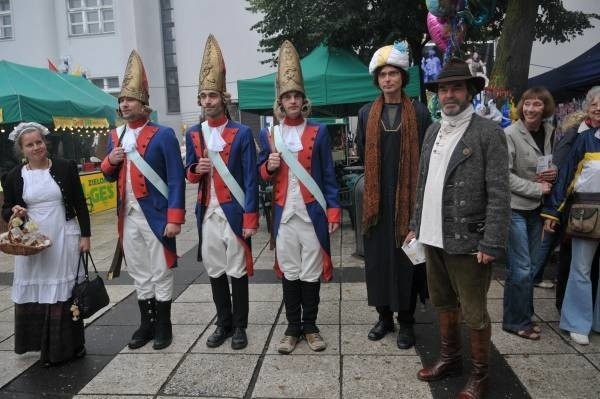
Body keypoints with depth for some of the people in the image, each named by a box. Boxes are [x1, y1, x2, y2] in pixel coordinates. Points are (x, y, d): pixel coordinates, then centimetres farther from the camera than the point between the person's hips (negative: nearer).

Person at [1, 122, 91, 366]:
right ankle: (43, 344, 19)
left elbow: (80, 204, 1)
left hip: (64, 240, -1)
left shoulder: (65, 168, -1)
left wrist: (85, 235, -2)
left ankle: (68, 345, 19)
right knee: (33, 292, 6)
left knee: (65, 291, 6)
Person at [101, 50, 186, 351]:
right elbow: (110, 177, 18)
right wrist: (109, 162, -5)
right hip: (128, 218, 6)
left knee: (160, 273, 6)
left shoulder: (163, 135, -8)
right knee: (139, 274, 15)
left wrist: (174, 218, -16)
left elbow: (176, 180, -11)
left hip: (156, 217, -6)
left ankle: (163, 326, 20)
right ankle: (146, 323, 28)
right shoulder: (115, 136, 11)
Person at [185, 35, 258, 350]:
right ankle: (223, 324, 27)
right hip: (207, 214, 4)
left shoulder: (242, 133, -5)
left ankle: (239, 326, 20)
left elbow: (251, 180, -7)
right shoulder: (193, 134, 8)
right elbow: (189, 175, 14)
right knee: (215, 271, 12)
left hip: (234, 213, -4)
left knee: (238, 270, 5)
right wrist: (196, 169, -11)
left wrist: (250, 218, -12)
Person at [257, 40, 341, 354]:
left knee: (311, 272, 7)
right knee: (289, 272, 9)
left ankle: (310, 327, 22)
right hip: (284, 215, 1)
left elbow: (328, 175, 2)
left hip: (312, 214, -1)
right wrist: (268, 167, -11)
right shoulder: (268, 134, 6)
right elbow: (262, 176, 11)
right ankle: (293, 328, 22)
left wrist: (334, 210, -5)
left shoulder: (319, 132, 2)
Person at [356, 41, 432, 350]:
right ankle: (384, 315, 23)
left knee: (406, 258, 4)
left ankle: (406, 321, 17)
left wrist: (407, 184, 0)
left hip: (409, 198, -2)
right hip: (376, 199, 3)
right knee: (377, 257, 7)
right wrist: (379, 179, 11)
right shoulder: (366, 113, 7)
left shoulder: (419, 112, 0)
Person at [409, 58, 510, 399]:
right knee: (444, 304, 20)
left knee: (474, 313, 7)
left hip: (468, 242, -6)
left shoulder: (489, 133, -10)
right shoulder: (433, 131, 10)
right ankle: (450, 359, 39)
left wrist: (492, 244, -18)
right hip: (434, 239, 6)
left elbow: (500, 195, -14)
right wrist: (416, 226, 13)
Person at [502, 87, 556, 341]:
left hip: (536, 208, 6)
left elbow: (557, 164, 20)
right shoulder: (510, 134, -13)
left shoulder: (551, 133, 5)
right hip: (514, 208, -6)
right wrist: (536, 188, -16)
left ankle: (524, 317, 28)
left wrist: (555, 173, -3)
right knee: (521, 269, -2)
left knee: (531, 268, 14)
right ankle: (515, 321, 14)